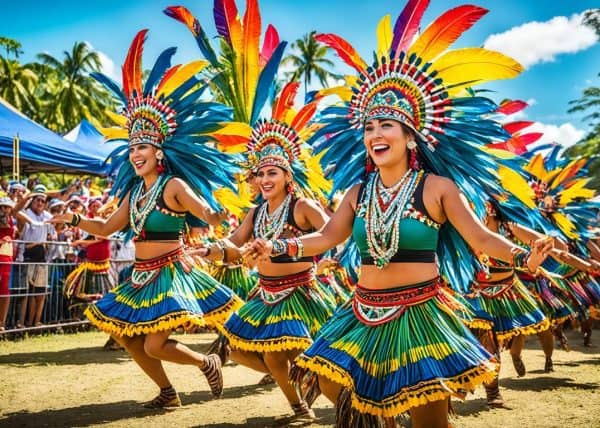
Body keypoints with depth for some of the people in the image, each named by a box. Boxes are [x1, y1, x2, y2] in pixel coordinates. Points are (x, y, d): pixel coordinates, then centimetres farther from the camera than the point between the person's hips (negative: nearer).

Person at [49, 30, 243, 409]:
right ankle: (168, 393, 28)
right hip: (143, 275, 8)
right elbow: (107, 228, 17)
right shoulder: (134, 190, 9)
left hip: (170, 273, -8)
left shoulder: (175, 185, -13)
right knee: (127, 337, 13)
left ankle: (207, 362, 13)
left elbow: (211, 217, -17)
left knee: (154, 346, -14)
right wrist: (76, 219, 6)